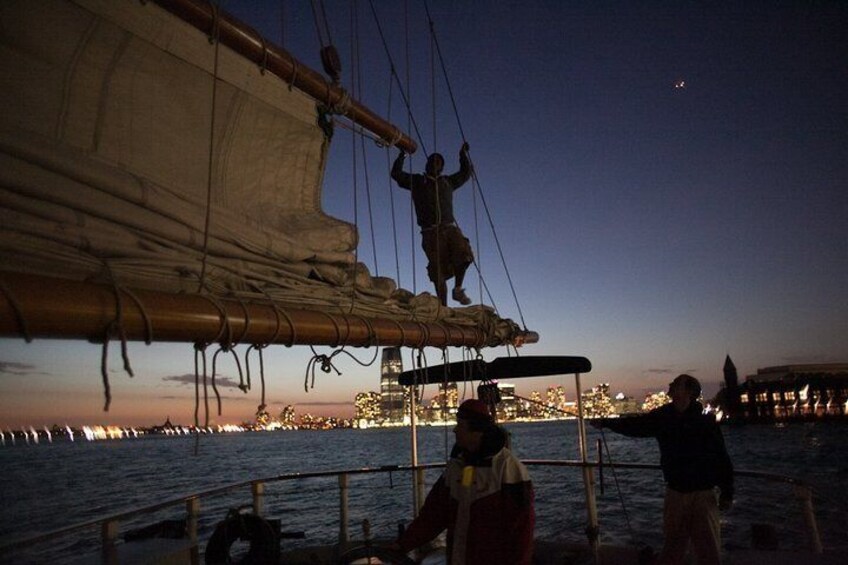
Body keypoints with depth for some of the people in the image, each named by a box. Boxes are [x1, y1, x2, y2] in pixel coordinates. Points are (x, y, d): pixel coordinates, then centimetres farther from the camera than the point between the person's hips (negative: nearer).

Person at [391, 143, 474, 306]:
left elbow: (465, 172, 35)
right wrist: (401, 155, 3)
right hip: (430, 232, -2)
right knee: (438, 271, -8)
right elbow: (396, 174, 10)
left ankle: (458, 289, -3)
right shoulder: (417, 181, 16)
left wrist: (464, 155, 26)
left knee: (463, 254, -24)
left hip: (450, 228, 2)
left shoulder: (447, 182, 23)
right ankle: (444, 306, -4)